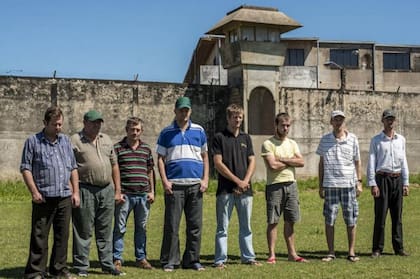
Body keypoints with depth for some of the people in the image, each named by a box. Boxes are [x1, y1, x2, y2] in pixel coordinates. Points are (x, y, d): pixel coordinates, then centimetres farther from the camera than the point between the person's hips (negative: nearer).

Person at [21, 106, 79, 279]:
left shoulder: (65, 141, 15)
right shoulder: (33, 141, 1)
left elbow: (73, 168, 17)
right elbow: (25, 168, -4)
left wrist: (76, 192, 10)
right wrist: (34, 192, -11)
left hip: (65, 198, 5)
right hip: (44, 198, -4)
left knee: (62, 235, 9)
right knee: (39, 236, -1)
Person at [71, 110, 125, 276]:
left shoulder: (106, 140, 16)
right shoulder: (75, 141, -3)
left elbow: (114, 165, 19)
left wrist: (117, 191, 15)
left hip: (107, 190, 6)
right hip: (85, 191, -5)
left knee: (105, 231, 11)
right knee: (84, 231, 0)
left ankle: (107, 265, 19)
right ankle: (81, 267, 9)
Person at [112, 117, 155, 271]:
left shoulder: (146, 148, 12)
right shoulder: (117, 148, -1)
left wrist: (152, 191, 12)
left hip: (143, 195, 4)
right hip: (125, 195, -4)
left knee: (141, 228, 11)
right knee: (120, 228, 0)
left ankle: (141, 258, 20)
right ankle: (117, 259, 7)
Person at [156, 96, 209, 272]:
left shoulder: (199, 131, 12)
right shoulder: (166, 133, 6)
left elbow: (205, 157, 14)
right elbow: (160, 158, 4)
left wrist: (205, 179, 3)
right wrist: (164, 181, -7)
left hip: (195, 185, 2)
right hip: (174, 185, -2)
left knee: (195, 225, 5)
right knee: (172, 226, -1)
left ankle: (192, 260, 14)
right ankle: (169, 261, 7)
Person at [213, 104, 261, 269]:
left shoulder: (246, 138, 14)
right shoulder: (219, 138, 1)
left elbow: (252, 162, 10)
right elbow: (218, 163, -7)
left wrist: (245, 181, -6)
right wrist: (237, 180, -11)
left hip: (245, 189, 4)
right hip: (226, 189, -4)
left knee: (246, 227, 10)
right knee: (222, 228, 0)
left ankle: (248, 257, 17)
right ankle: (220, 260, 4)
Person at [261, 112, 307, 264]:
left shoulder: (292, 143, 13)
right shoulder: (268, 144, -5)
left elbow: (301, 162, -1)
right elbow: (273, 165, -17)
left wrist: (282, 159, -10)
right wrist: (291, 161, -3)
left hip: (291, 184, 5)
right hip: (275, 185, -5)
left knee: (290, 221, 9)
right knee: (273, 221, -1)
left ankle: (292, 253, 16)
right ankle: (271, 255, 4)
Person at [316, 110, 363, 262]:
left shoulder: (352, 139, 5)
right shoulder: (325, 140, 6)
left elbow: (357, 162, 10)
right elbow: (321, 163, 11)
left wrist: (359, 182, 3)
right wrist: (320, 186, 8)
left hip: (349, 184, 0)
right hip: (330, 185, 0)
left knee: (351, 220, 3)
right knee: (329, 220, 0)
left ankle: (351, 252, 13)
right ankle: (331, 252, 9)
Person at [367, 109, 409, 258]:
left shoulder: (401, 139, 13)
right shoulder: (376, 140, 2)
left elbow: (403, 162, 15)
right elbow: (371, 163, -2)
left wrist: (405, 183, 9)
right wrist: (372, 184, -9)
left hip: (397, 179, 4)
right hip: (382, 178, -4)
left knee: (397, 216, 7)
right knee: (380, 215, -5)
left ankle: (398, 247, 13)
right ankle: (377, 249, 0)